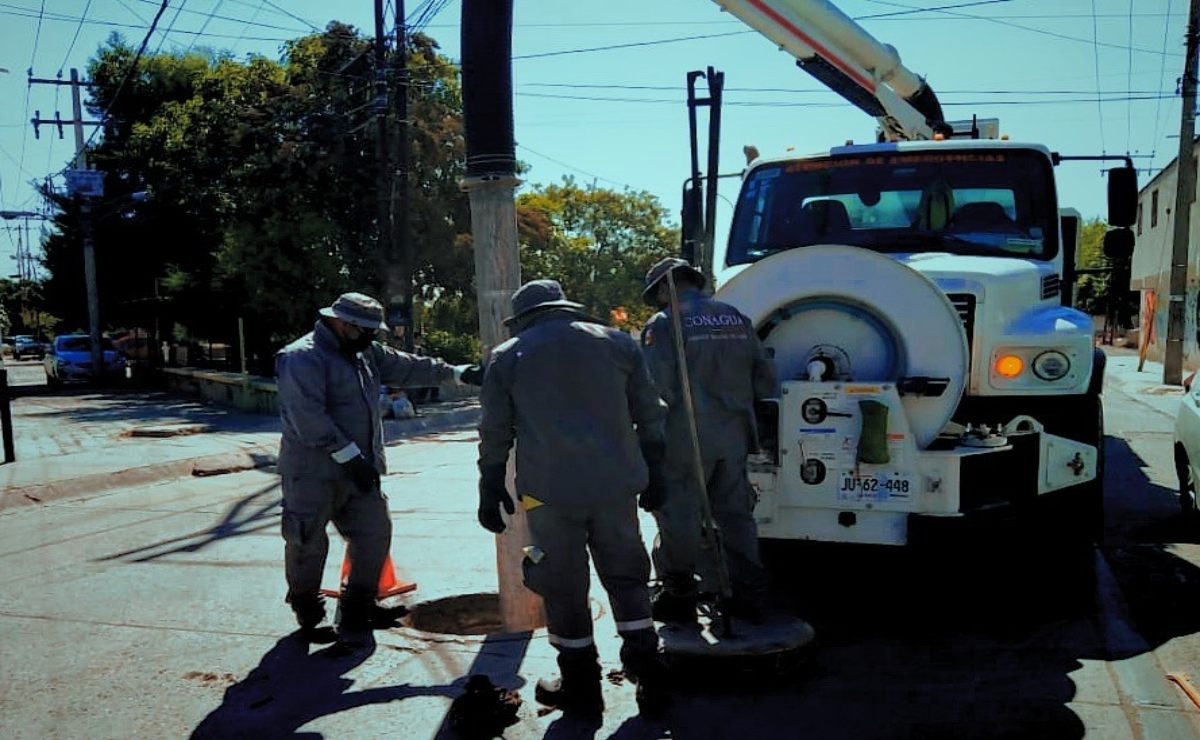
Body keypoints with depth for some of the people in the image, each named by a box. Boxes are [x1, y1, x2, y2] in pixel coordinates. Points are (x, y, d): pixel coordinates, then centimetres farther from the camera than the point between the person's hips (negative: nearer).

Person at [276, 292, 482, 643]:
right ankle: (307, 614, 27)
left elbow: (407, 367, 19)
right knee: (307, 545, 4)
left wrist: (457, 372, 13)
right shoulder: (302, 357, -15)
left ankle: (355, 615, 17)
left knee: (375, 534, 4)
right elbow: (308, 417, -24)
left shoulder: (365, 353, 12)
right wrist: (349, 456, -24)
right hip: (314, 473, -8)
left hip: (359, 471, 8)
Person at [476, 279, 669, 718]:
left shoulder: (508, 356, 6)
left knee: (564, 587, 9)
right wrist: (652, 473, 18)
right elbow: (649, 415, 12)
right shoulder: (616, 342, 12)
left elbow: (494, 432, 5)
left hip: (551, 490, -2)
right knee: (626, 576, 15)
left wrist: (490, 490, 13)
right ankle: (648, 678, 16)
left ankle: (581, 687, 17)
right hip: (616, 484, 3)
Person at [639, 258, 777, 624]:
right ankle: (750, 595, 20)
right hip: (734, 436, 6)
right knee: (736, 514, 14)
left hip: (686, 439, -5)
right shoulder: (736, 318, 11)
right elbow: (765, 377, 11)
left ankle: (679, 596, 16)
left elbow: (656, 386, -15)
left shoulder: (662, 324, -6)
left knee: (679, 518, 6)